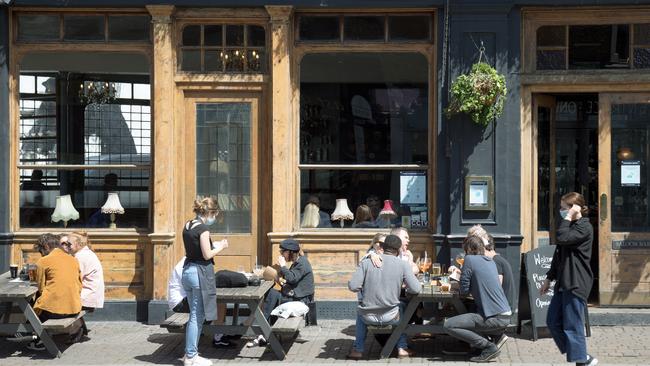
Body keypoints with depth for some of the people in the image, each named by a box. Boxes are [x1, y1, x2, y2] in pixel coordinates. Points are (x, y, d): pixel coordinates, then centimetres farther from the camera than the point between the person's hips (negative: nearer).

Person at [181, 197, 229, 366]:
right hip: (201, 272, -9)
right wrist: (221, 247, -1)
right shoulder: (203, 228, -15)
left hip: (187, 270, 9)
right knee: (197, 316, 0)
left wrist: (214, 245, 13)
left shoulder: (187, 226, 10)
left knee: (194, 315, 16)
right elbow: (207, 255, -17)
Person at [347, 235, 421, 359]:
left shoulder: (366, 263, -6)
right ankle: (402, 348, 31)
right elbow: (416, 289, -11)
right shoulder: (402, 265, -8)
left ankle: (358, 349, 34)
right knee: (402, 307, 35)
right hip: (391, 317, -1)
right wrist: (406, 288, 12)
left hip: (369, 318, 1)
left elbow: (353, 286, -11)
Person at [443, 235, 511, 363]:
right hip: (505, 316, 9)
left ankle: (489, 347, -7)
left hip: (495, 318, -9)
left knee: (448, 326, -9)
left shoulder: (470, 259, -6)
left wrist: (460, 289, 15)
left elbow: (464, 290, -6)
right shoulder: (491, 262, 16)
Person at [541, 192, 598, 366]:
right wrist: (549, 278, 22)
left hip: (576, 283, -10)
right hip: (563, 282, 10)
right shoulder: (570, 226, 17)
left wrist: (568, 217, -16)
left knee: (572, 326, -7)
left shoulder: (584, 227, -11)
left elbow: (561, 239, -26)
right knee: (553, 322, 10)